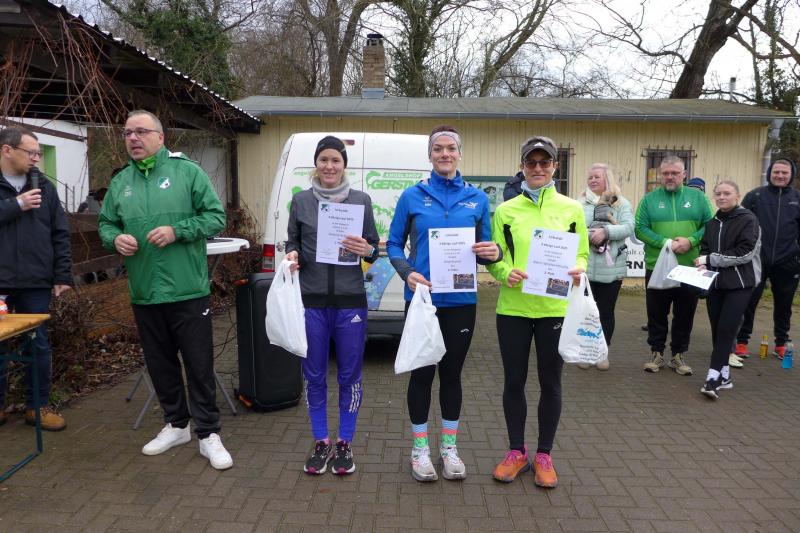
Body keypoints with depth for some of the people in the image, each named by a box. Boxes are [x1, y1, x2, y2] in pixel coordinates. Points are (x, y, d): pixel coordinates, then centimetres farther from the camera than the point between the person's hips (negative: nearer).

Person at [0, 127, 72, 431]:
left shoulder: (44, 187, 8)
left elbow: (60, 235, 7)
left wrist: (62, 276, 1)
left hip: (36, 283, 2)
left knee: (39, 346, 7)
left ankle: (38, 406, 19)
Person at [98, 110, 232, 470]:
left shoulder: (187, 171, -3)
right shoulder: (120, 182, 11)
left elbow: (215, 216, -6)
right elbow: (105, 224, 17)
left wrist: (177, 231, -19)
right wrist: (115, 238, -6)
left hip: (187, 291, -5)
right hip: (143, 293, 5)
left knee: (199, 364, 1)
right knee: (160, 364, 16)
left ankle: (208, 433, 12)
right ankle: (176, 424, 33)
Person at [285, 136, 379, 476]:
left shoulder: (361, 200, 2)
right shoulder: (300, 201, 4)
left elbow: (375, 248, 6)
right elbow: (292, 243, 13)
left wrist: (367, 250, -16)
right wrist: (293, 256, -9)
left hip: (350, 301, -1)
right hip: (311, 301, 1)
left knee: (349, 375, 7)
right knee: (314, 376, 8)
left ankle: (345, 443, 24)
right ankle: (321, 443, 25)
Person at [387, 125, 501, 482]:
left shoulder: (477, 199, 5)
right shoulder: (412, 196, 0)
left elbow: (484, 247, 10)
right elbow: (394, 245, 1)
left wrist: (492, 253, -13)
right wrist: (407, 273, -17)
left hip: (460, 301, 2)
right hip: (422, 299, -2)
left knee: (452, 372, 12)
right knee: (422, 372, 7)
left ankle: (448, 446, 29)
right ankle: (420, 448, 24)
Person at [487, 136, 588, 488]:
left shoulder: (571, 209, 6)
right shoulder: (506, 210, 4)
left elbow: (583, 253, 8)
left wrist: (578, 271, -13)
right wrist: (506, 273, -16)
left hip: (555, 308, 0)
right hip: (513, 307, 0)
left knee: (550, 382, 9)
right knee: (514, 381, 9)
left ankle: (544, 455, 26)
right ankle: (517, 452, 27)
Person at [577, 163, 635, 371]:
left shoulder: (621, 203, 4)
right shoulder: (580, 203, 6)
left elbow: (628, 228, -8)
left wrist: (606, 231, -22)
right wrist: (589, 234, -19)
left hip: (611, 268, 0)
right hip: (584, 267, 0)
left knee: (606, 311, 10)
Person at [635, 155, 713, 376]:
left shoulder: (697, 197, 6)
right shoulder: (649, 199, 3)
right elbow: (640, 228, -6)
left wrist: (691, 241, -16)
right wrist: (665, 243, -17)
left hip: (690, 268, 1)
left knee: (685, 314, 9)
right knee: (656, 314, 7)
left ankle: (678, 355, 23)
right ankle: (656, 353, 21)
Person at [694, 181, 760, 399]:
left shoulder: (748, 219, -5)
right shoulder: (712, 223, 14)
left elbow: (744, 253, -14)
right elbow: (704, 249, 15)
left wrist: (711, 259, -14)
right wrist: (703, 263, -7)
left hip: (739, 283, -6)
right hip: (715, 283, 6)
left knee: (726, 330, -11)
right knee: (717, 330, 5)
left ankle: (713, 377, -12)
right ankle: (724, 375, 16)